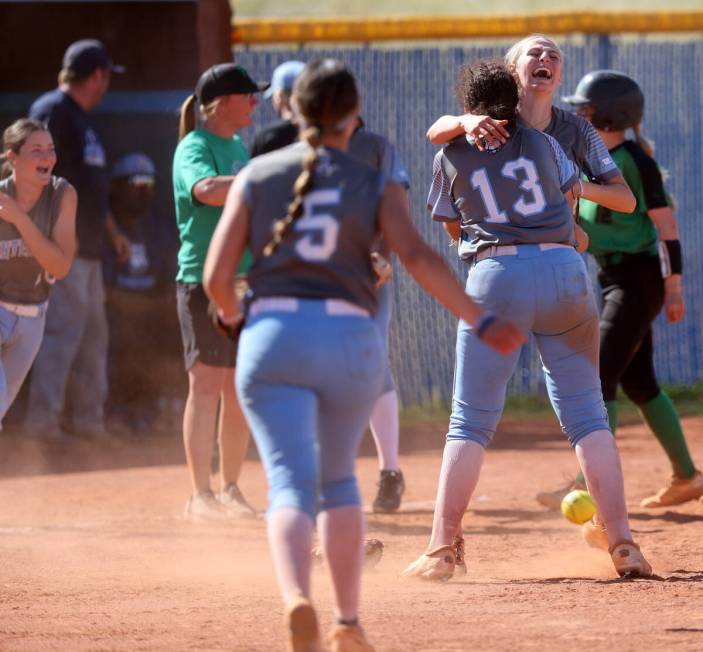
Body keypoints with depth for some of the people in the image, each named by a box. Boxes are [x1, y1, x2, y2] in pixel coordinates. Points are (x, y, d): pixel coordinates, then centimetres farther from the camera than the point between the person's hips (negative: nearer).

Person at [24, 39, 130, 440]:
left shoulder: (82, 118, 19)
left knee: (93, 332, 13)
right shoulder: (52, 111, -11)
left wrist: (112, 231, 32)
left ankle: (87, 419, 19)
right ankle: (42, 421, -11)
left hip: (87, 248, 10)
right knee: (64, 329, -12)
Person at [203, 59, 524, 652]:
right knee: (338, 478, 21)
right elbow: (417, 257, -10)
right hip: (350, 338, 1)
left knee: (292, 482, -8)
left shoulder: (256, 177, 9)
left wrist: (231, 313, 26)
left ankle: (296, 598, -35)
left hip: (272, 334, -1)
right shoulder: (376, 185, 6)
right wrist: (481, 321, -9)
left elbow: (216, 277, 4)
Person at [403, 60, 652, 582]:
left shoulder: (452, 156, 9)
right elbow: (572, 194, 27)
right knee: (587, 413, 6)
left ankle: (442, 549, -4)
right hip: (564, 272, 1)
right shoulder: (543, 144, 13)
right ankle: (622, 543, -1)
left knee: (471, 420, 3)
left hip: (495, 279, -1)